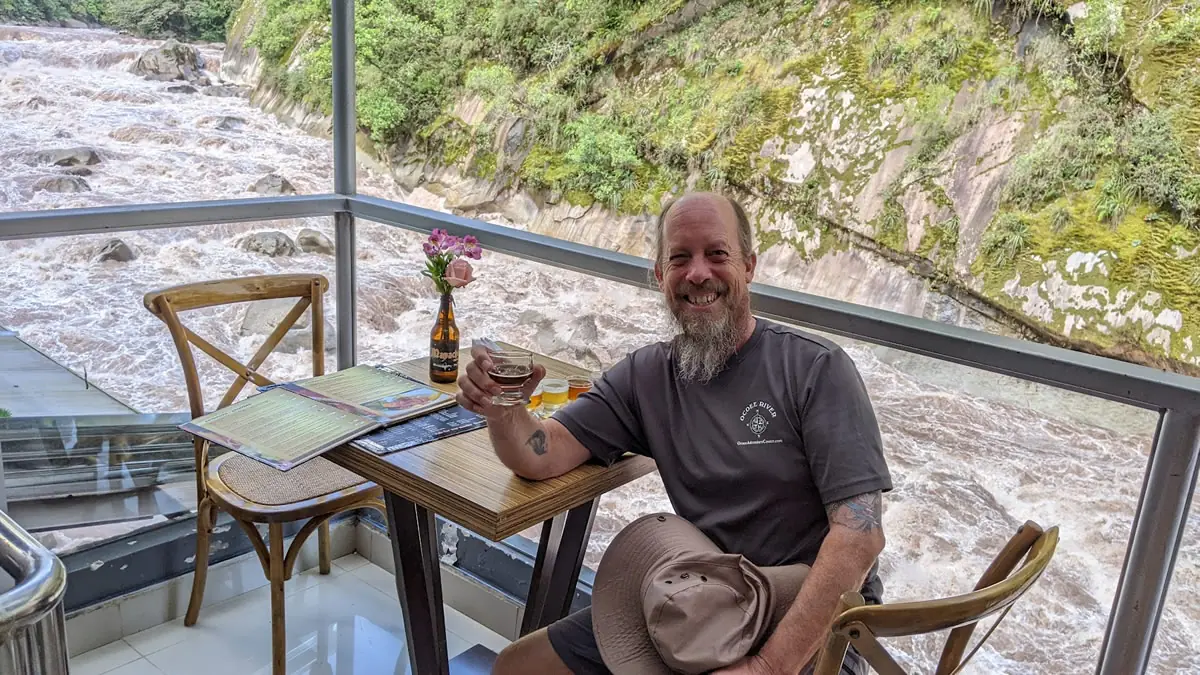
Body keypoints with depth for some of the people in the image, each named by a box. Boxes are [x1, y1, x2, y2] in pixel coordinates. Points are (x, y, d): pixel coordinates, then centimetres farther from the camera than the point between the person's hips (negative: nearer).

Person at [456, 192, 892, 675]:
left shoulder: (816, 368, -12)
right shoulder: (646, 375, 3)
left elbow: (859, 534, -18)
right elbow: (542, 456, -5)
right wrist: (502, 412, -29)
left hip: (814, 620, -4)